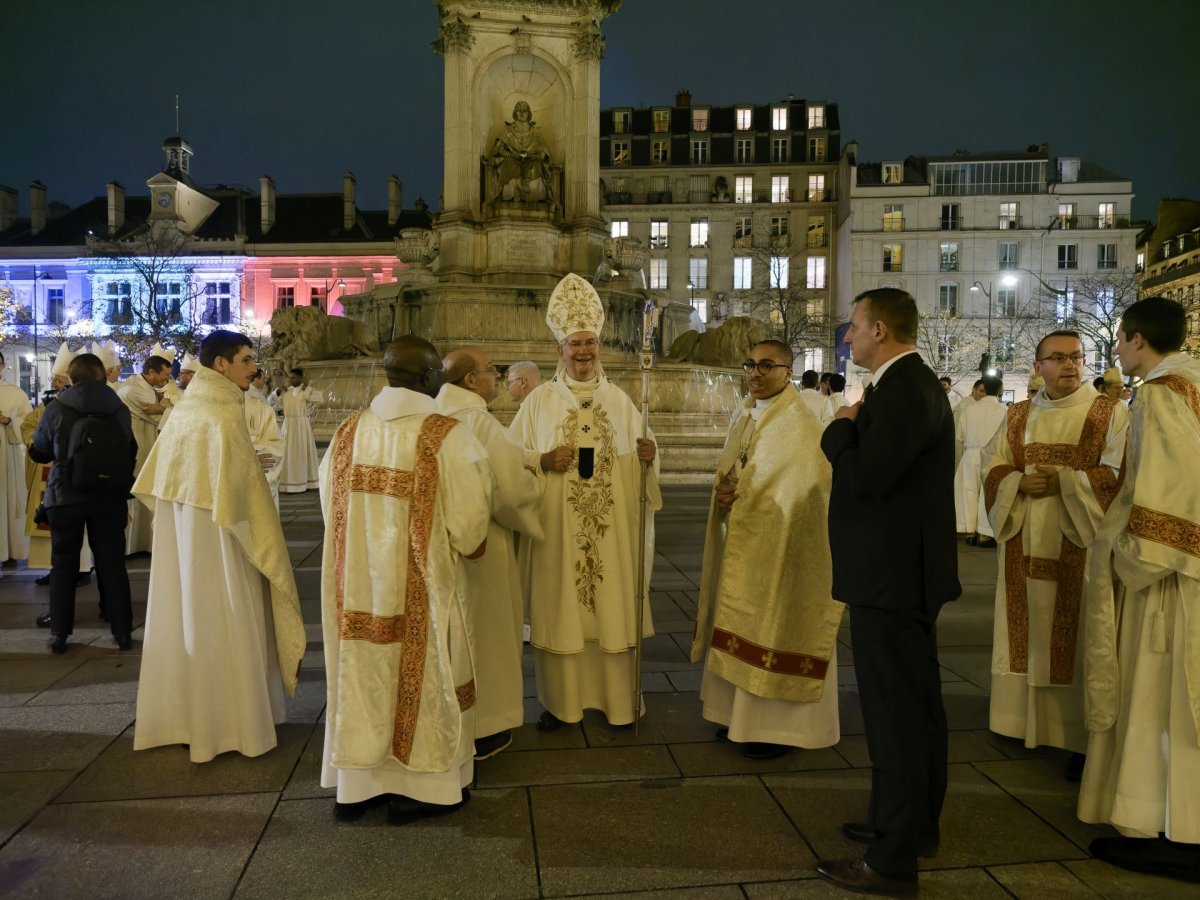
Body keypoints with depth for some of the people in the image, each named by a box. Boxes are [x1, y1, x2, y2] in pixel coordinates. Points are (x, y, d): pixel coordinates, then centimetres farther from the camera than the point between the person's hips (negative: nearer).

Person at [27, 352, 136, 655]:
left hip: (66, 496, -1)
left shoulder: (57, 409, -8)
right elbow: (131, 451, 7)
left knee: (63, 564, 12)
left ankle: (58, 634, 15)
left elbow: (37, 452, 4)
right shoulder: (119, 409, -5)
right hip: (110, 497, 1)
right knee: (112, 563, 9)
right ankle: (122, 631, 13)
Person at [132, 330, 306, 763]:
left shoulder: (184, 409, 7)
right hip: (218, 537, -8)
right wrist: (264, 544, -9)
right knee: (223, 623, 1)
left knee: (186, 614, 15)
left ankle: (182, 715, 26)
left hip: (180, 535, 8)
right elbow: (240, 488, -18)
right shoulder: (224, 414, -18)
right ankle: (227, 722, 10)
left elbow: (159, 479, 14)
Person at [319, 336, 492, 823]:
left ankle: (355, 785, 29)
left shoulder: (347, 432, -3)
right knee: (420, 682, 11)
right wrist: (470, 545, 6)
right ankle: (417, 788, 24)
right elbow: (468, 524, -16)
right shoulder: (448, 437, -18)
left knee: (362, 679, 17)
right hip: (421, 592, -4)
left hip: (357, 586, 5)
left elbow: (330, 505, 5)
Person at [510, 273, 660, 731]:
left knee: (614, 610, 5)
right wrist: (544, 462, -16)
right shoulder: (539, 401, 3)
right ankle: (560, 699, 18)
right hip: (557, 529, -1)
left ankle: (618, 697, 20)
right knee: (558, 611, 3)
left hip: (611, 528, 1)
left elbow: (635, 467, 10)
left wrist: (646, 458, -12)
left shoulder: (620, 401, 8)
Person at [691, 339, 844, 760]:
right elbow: (727, 474, 15)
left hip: (780, 549, -8)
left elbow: (798, 494, -18)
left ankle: (780, 726, 9)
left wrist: (740, 495, -16)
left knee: (775, 629, -2)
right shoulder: (743, 419, 11)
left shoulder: (801, 426, -13)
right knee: (744, 627, 13)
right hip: (742, 546, 8)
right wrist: (724, 492, -7)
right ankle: (745, 714, 24)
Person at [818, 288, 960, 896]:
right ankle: (915, 824, 35)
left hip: (891, 577, -11)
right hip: (904, 572, 11)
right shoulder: (908, 384, 13)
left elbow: (865, 478, -26)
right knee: (915, 705, 19)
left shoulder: (904, 390, -19)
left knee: (894, 713, -3)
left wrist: (841, 429, -10)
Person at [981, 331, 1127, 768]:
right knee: (1029, 632, 9)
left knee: (1076, 638, -2)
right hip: (1026, 546, 4)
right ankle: (1023, 719, 21)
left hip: (1081, 546, -3)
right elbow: (992, 465, 7)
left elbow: (1118, 475, -9)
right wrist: (1022, 483, -12)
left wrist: (1062, 480, -16)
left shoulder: (1111, 414, 0)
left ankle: (1081, 736, 5)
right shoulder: (1018, 416, 11)